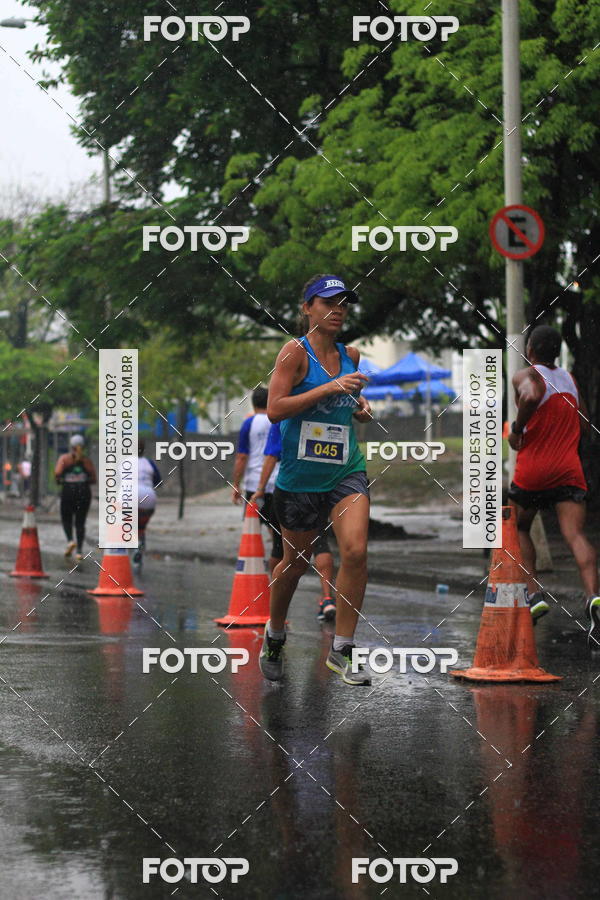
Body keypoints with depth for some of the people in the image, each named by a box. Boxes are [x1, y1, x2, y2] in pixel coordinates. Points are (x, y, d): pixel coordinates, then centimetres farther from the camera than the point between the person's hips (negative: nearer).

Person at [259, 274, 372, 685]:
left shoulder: (351, 355, 9)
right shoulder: (295, 352, -8)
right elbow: (275, 409, -19)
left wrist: (360, 404, 7)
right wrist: (329, 388, -23)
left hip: (346, 471, 4)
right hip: (300, 476, -3)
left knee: (355, 551, -16)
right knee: (297, 561, 10)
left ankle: (342, 649, -7)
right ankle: (274, 636, 36)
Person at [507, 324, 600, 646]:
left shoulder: (526, 376, -2)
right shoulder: (569, 379, 16)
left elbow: (531, 395, -26)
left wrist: (517, 429, -13)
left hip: (533, 470, -3)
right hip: (569, 469, 3)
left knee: (518, 528, 19)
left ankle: (534, 593, 5)